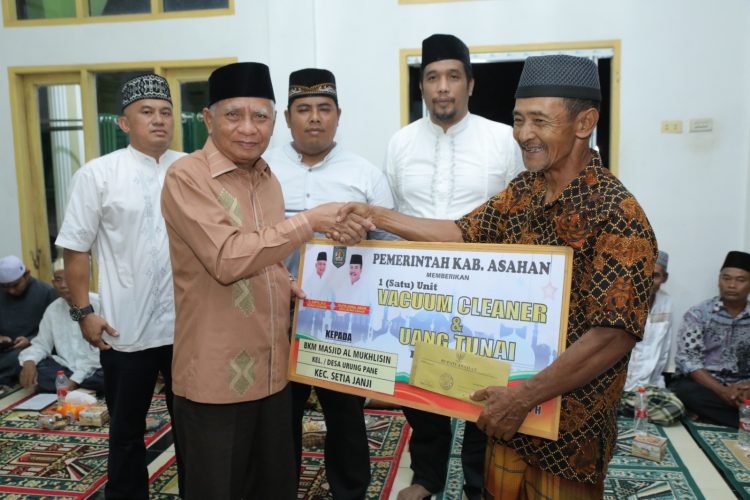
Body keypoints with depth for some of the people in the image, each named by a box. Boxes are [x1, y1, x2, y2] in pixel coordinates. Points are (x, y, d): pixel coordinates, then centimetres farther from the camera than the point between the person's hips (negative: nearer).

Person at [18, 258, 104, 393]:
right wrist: (29, 361, -13)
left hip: (94, 369, -5)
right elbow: (41, 344, 11)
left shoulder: (97, 304, -11)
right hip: (65, 367, 6)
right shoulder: (53, 309, 7)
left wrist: (75, 379, -21)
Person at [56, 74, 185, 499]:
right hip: (126, 328, -1)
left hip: (189, 325, 2)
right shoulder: (98, 174, -3)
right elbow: (76, 248, -1)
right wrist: (83, 311, -6)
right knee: (127, 428, 17)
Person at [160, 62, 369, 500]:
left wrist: (291, 289, 2)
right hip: (217, 377, -6)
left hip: (272, 370, 7)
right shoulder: (187, 177, -13)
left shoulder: (268, 178, 9)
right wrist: (310, 222, -24)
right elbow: (227, 259, -25)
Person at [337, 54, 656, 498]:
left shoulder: (617, 213, -21)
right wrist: (376, 216, -2)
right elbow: (462, 233, 8)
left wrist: (523, 398, -22)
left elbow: (614, 336, -24)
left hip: (570, 422, -6)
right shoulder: (524, 190, 2)